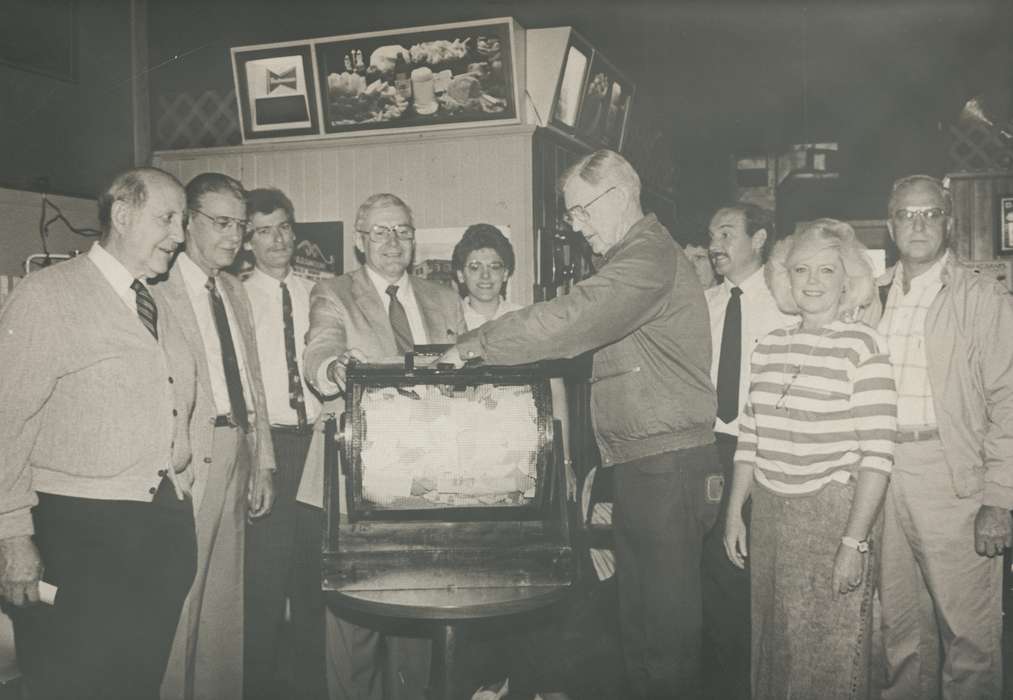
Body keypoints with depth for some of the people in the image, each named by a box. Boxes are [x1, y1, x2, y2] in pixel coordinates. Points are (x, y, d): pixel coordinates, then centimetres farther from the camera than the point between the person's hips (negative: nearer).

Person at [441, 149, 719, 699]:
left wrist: (475, 344, -15)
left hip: (668, 463, -10)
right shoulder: (631, 260, 20)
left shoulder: (650, 257, -14)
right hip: (637, 464, 10)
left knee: (667, 618, -2)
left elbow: (568, 320, -25)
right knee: (637, 617, 16)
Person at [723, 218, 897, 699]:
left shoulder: (862, 347, -9)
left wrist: (855, 543, -16)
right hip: (768, 515, 5)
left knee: (832, 657, 7)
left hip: (833, 515, -4)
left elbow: (876, 454, -12)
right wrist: (734, 513, 7)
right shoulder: (769, 347, 6)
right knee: (772, 646, 16)